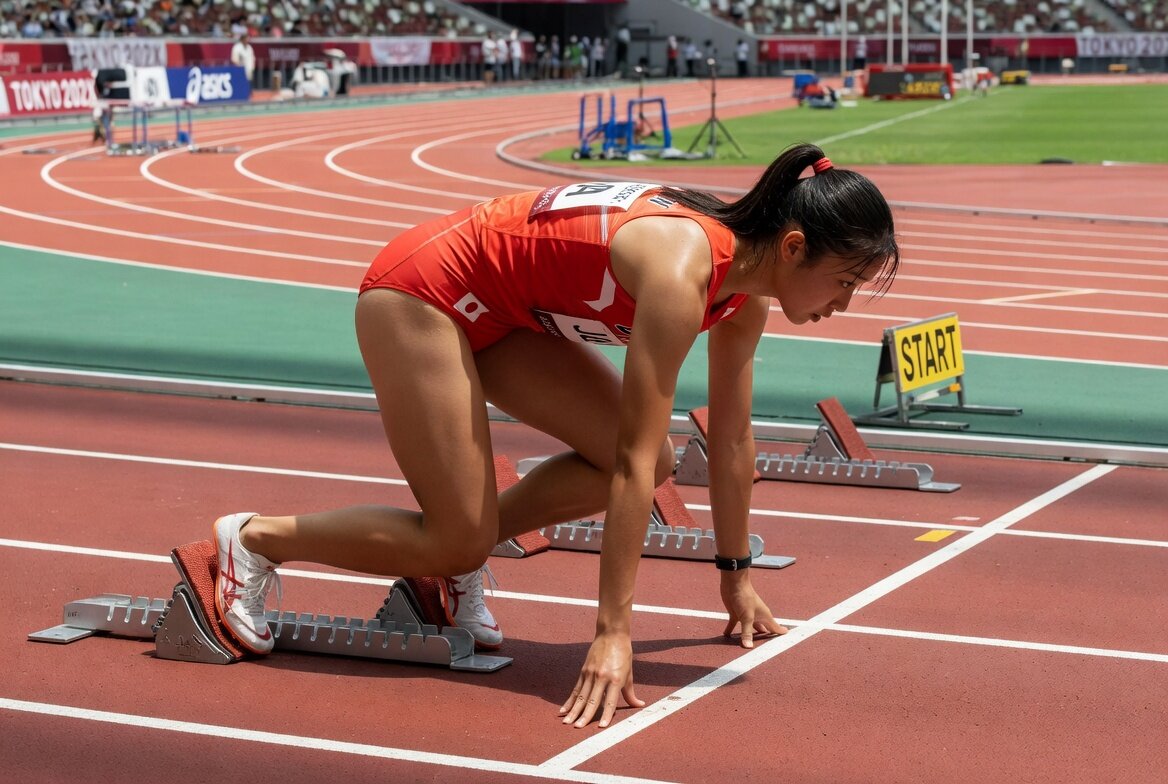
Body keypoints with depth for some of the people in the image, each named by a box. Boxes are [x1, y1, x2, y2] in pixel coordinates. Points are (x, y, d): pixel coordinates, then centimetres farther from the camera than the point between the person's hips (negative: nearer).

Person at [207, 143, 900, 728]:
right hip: (421, 291, -9)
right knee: (461, 544, -9)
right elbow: (633, 460, -33)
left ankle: (448, 560, 11)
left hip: (499, 310, 9)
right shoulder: (681, 270, -32)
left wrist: (737, 576, 14)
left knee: (653, 463, -3)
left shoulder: (747, 289, -6)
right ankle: (254, 538, 7)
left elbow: (732, 438, 7)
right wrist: (613, 633, -32)